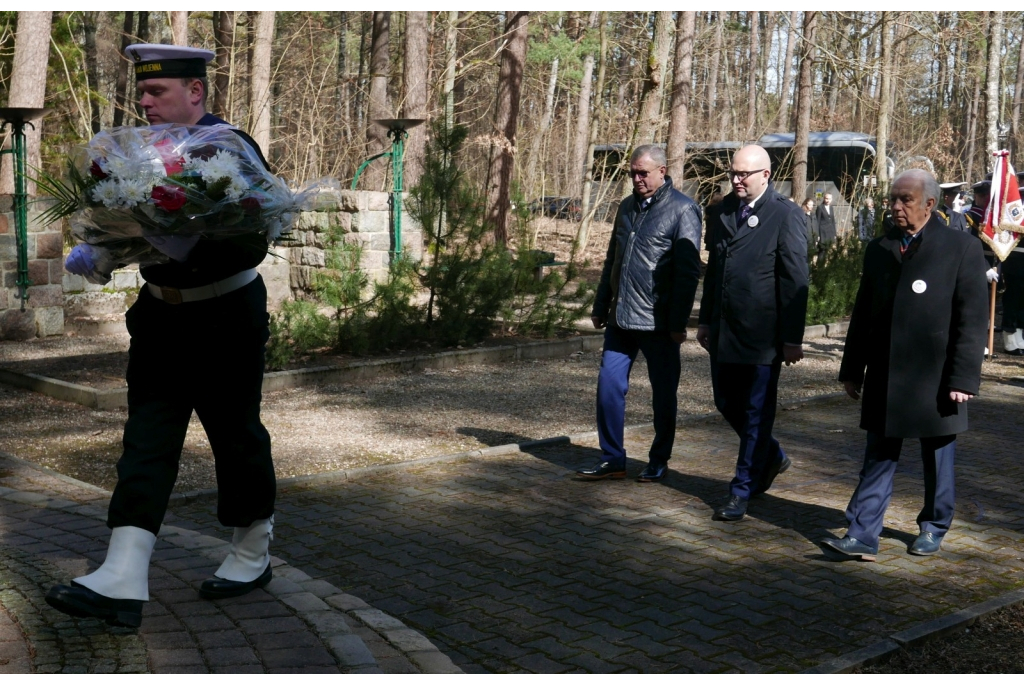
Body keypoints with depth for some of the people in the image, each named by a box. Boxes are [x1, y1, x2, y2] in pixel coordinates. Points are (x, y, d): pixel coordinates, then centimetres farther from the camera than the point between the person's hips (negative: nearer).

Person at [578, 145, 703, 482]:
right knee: (609, 385, 3)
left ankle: (659, 461, 18)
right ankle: (612, 459, 12)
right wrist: (601, 307, 18)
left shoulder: (683, 210, -7)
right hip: (620, 318, 6)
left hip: (658, 322, -6)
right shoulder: (627, 207, 13)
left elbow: (688, 272, -11)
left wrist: (679, 322, -15)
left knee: (663, 393, 6)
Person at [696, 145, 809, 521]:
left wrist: (792, 337, -13)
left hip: (762, 332, -7)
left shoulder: (785, 215, -9)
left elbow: (795, 281, -11)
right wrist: (705, 320, 16)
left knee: (756, 412, 3)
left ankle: (742, 491, 13)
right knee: (727, 404, 15)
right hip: (724, 331, 7)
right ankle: (771, 456, 38)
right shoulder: (723, 212, 10)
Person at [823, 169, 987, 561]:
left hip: (935, 379, -3)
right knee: (878, 459, 4)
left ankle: (933, 529, 28)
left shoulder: (962, 248, -6)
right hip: (885, 378, 3)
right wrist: (852, 369, 10)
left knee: (937, 460, 12)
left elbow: (972, 320, -9)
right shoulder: (879, 249, 8)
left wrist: (963, 378, -14)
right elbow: (863, 313, 12)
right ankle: (862, 536, 4)